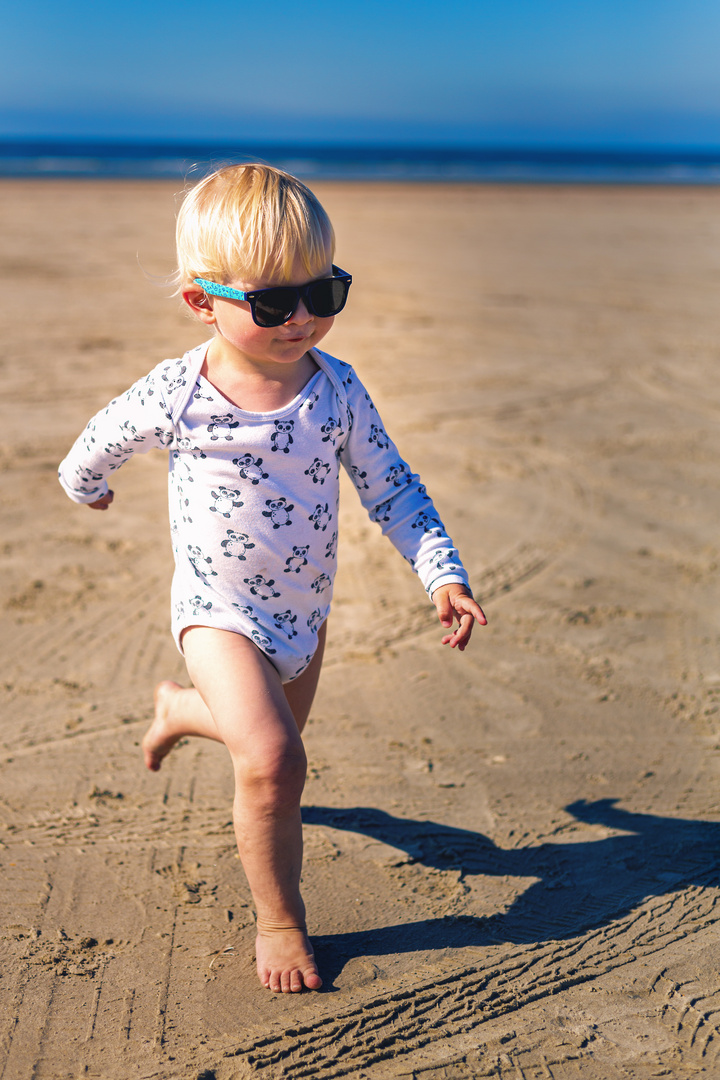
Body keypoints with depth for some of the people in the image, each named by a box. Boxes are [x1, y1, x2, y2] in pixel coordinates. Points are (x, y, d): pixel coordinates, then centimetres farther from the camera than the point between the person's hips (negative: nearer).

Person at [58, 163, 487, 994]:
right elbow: (100, 442, 2)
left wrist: (442, 574, -15)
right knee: (272, 761, -22)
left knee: (270, 749, 24)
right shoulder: (174, 395, -20)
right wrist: (85, 485, 23)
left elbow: (391, 487, -4)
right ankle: (278, 918, 2)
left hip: (304, 609, 5)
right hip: (221, 612, -5)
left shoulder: (336, 388, -11)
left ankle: (182, 707, 57)